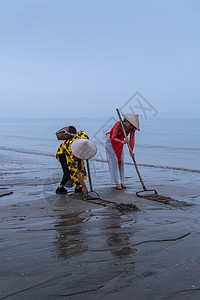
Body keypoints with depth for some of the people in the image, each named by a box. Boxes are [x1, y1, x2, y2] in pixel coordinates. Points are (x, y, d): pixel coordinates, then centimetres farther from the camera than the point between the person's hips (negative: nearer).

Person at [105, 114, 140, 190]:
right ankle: (117, 183, -6)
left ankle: (121, 182, 9)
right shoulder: (118, 124, -34)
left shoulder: (132, 128, -19)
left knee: (121, 161, 1)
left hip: (119, 142, 5)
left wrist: (131, 151, -32)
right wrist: (122, 142, -53)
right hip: (110, 141, -5)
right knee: (114, 161, -9)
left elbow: (132, 139, -21)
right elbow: (113, 138, -37)